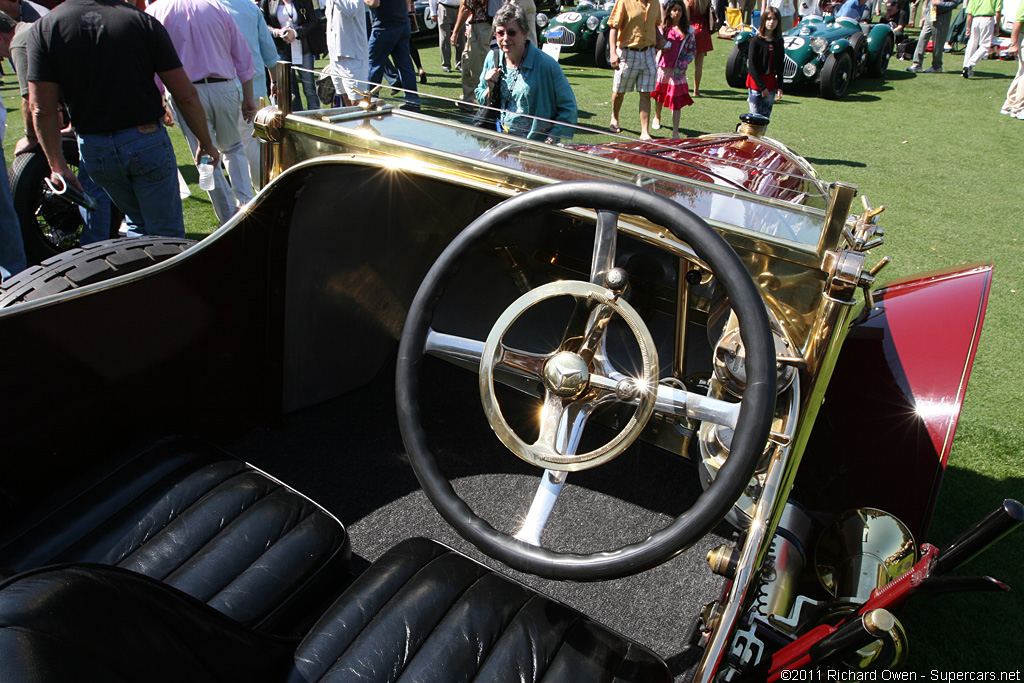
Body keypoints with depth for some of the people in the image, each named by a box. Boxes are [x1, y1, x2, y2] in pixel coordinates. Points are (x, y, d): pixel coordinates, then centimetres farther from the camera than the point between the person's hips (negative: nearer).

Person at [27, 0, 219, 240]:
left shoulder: (43, 29, -4)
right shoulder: (143, 21, -8)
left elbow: (42, 109, -6)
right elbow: (186, 95, -8)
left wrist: (57, 164, 4)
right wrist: (206, 143, 6)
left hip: (93, 149, 3)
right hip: (147, 140, -3)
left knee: (137, 225, 25)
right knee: (166, 236, 6)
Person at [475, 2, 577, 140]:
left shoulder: (546, 64, -8)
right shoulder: (493, 58, 8)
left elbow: (568, 107, -3)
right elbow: (481, 101, 20)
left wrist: (550, 141, -12)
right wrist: (490, 89, -3)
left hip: (536, 144, -3)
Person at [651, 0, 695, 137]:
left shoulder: (688, 30, 5)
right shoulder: (663, 28, 3)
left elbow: (693, 50, 8)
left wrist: (683, 64, -5)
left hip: (678, 70, -1)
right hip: (663, 67, 1)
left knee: (676, 100, -6)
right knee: (659, 95, 17)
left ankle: (675, 132, -7)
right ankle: (657, 118, 46)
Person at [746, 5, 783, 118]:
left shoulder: (779, 41, 6)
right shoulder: (756, 40, -8)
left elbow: (780, 66, 9)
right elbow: (751, 66, -10)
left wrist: (779, 86, 0)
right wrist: (762, 87, -12)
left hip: (771, 83, 4)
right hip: (756, 83, -4)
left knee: (766, 116, 5)